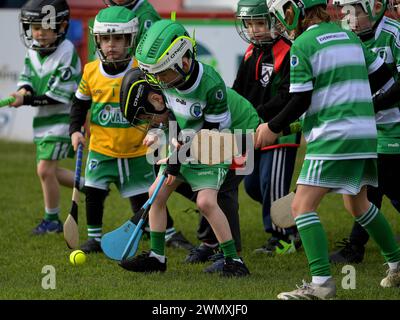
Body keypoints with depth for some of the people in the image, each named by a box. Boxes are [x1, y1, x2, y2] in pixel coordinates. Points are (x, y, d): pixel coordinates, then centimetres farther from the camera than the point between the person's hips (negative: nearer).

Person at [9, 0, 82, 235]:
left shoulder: (66, 53, -18)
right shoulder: (33, 51, 6)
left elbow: (58, 96, -21)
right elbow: (27, 79, 5)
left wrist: (26, 100, -25)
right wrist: (24, 91, -19)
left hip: (63, 119, -8)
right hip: (43, 119, 8)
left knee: (45, 169, -11)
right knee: (49, 171, 14)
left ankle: (52, 219, 5)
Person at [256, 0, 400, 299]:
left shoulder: (302, 45, -9)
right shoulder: (348, 36, 12)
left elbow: (301, 101, -12)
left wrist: (273, 127, 1)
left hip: (332, 137, -8)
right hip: (365, 132, 8)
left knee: (302, 206, -7)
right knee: (358, 204, 25)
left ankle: (322, 282, -18)